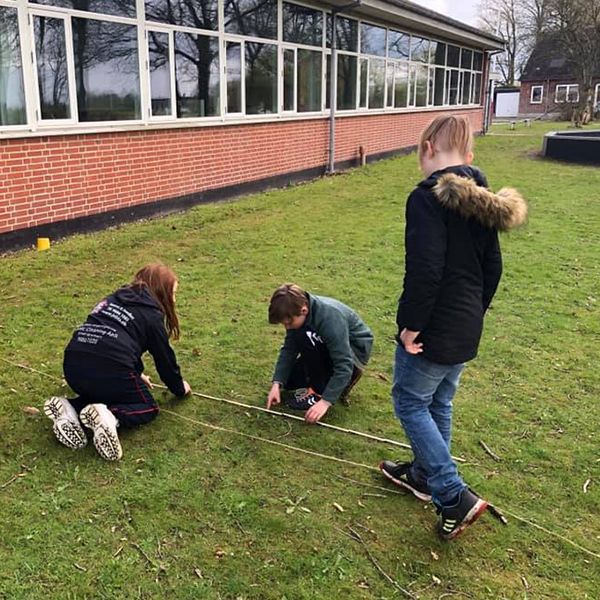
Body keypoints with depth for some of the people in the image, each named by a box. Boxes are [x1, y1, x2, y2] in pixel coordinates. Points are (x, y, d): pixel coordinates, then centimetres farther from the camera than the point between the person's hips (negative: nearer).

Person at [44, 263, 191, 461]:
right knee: (148, 408, 15)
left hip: (73, 369, 7)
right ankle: (109, 417, -15)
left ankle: (70, 409, 6)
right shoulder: (152, 314, 7)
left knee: (100, 393, 35)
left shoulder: (115, 298, 26)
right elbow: (164, 357, 14)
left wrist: (137, 373, 51)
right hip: (111, 372, -7)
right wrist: (180, 388, 32)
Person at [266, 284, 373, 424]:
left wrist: (325, 401, -41)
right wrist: (277, 383, -20)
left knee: (308, 338, -33)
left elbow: (344, 365, -37)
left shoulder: (331, 318, -36)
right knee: (288, 380, -2)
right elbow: (288, 349, -10)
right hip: (328, 349, 8)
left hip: (355, 350, -8)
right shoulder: (295, 313, -15)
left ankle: (318, 391, -16)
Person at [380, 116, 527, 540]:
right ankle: (424, 474, 39)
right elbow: (492, 267, 12)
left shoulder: (428, 198, -20)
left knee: (410, 403, 8)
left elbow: (425, 271, -28)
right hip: (466, 331, 8)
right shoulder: (480, 199, 6)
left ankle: (455, 497, 5)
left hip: (433, 331, -8)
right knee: (438, 403, 21)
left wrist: (411, 326, -18)